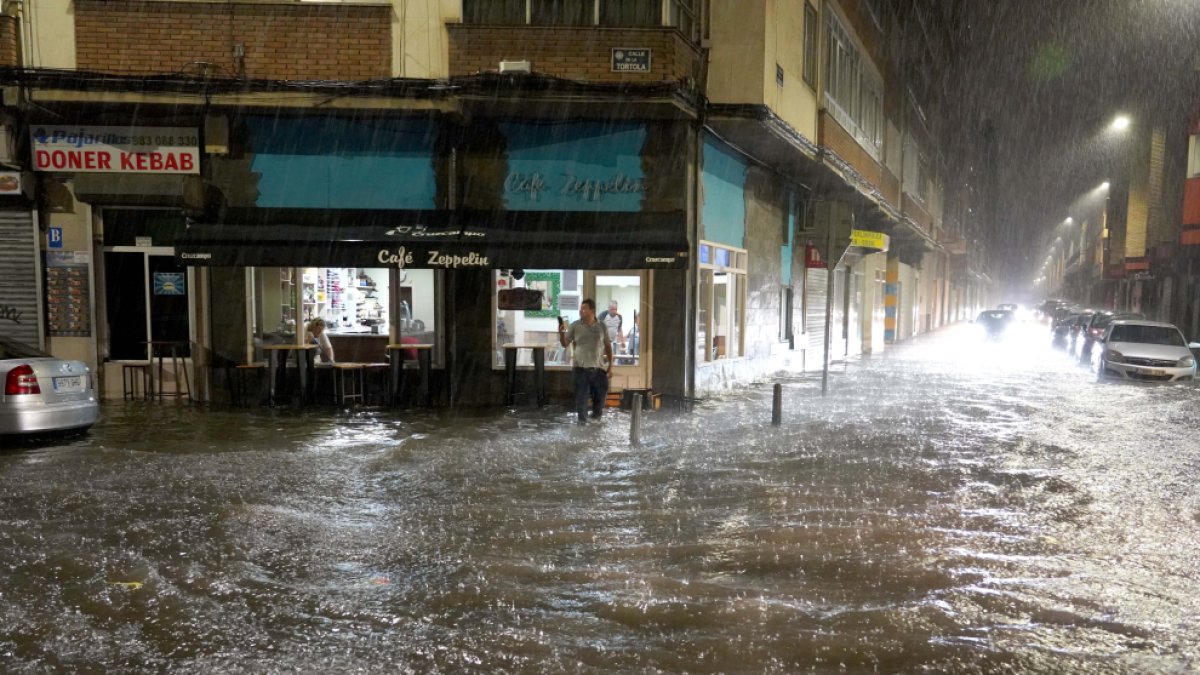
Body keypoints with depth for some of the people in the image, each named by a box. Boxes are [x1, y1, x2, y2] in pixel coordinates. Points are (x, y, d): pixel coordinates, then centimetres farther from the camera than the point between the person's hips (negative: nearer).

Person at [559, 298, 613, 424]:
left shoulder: (602, 326, 2)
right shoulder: (575, 326, -1)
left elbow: (608, 346, 8)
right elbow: (565, 344, 1)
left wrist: (610, 366, 5)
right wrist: (561, 333, -20)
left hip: (599, 367, 1)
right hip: (581, 367, -1)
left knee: (600, 394, 9)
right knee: (581, 395, -2)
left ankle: (596, 417, 32)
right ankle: (582, 421, 11)